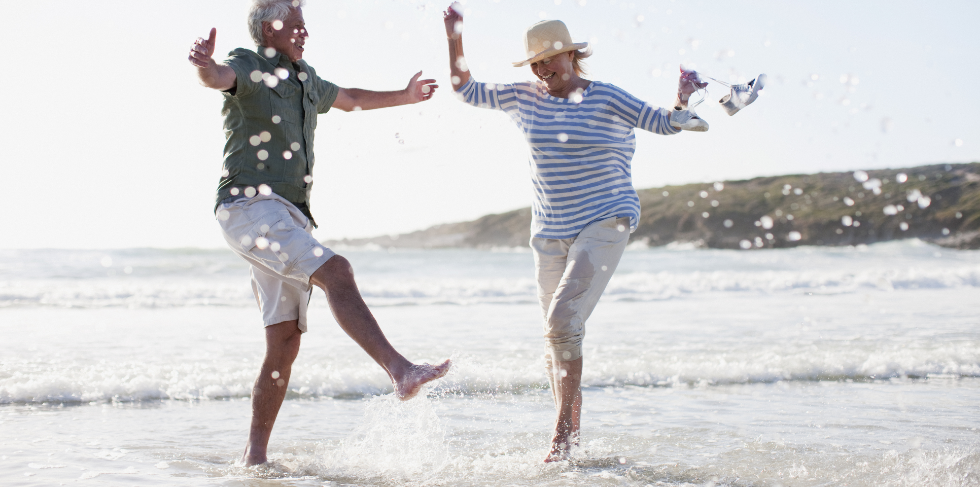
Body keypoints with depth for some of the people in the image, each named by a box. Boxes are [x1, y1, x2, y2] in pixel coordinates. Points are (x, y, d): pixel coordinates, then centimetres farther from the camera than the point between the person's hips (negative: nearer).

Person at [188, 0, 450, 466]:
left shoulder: (303, 79, 23)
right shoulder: (248, 68, -1)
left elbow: (348, 99, 43)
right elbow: (220, 76, -26)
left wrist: (404, 96, 53)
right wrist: (204, 64, -50)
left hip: (289, 217, 8)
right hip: (250, 205, -8)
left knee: (285, 342, 2)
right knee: (335, 271, -27)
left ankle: (255, 455, 6)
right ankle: (400, 370, -35)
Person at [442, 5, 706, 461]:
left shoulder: (606, 99, -6)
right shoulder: (524, 97, 6)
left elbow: (665, 122, -3)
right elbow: (467, 90, 17)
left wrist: (683, 103, -22)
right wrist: (454, 39, 7)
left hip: (603, 226, -5)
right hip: (550, 232, 6)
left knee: (563, 321, -22)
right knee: (557, 334, 10)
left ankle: (563, 433, -14)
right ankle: (571, 436, 23)